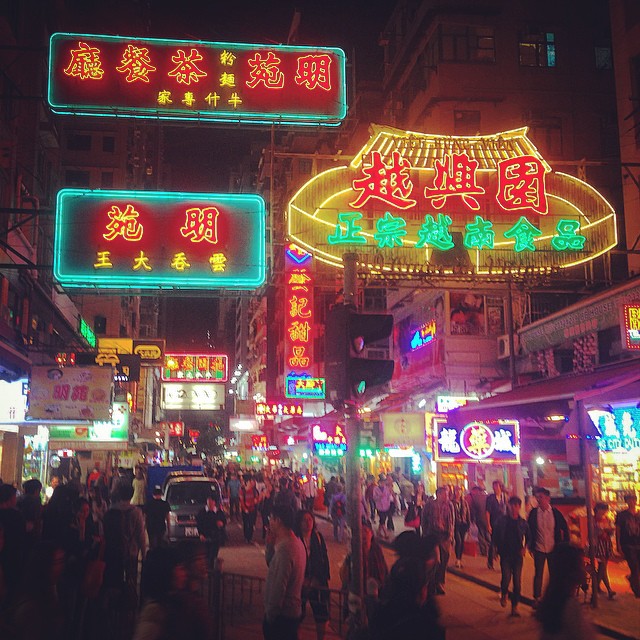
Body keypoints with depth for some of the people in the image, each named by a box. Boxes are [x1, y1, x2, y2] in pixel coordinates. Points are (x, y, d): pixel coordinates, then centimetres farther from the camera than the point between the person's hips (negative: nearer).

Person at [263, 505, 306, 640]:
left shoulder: (284, 547, -23)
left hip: (281, 614, -9)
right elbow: (271, 563, 18)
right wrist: (270, 544, 3)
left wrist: (270, 613, -16)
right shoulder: (297, 542, 8)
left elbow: (279, 585, -24)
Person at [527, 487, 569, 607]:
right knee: (538, 574, 6)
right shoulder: (534, 513, -6)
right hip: (539, 549, 0)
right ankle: (537, 598, 18)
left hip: (553, 549, 0)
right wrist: (530, 546, 0)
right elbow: (529, 529, 2)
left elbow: (565, 529, 2)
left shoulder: (555, 513, -7)